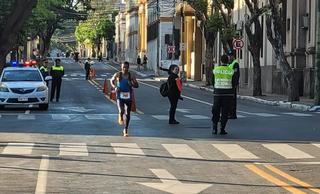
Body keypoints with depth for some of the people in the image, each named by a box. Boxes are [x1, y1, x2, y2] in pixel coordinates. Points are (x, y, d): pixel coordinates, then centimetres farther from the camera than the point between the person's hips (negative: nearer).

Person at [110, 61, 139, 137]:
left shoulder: (132, 76, -3)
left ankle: (126, 130, 28)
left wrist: (132, 84, -17)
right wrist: (114, 87, -6)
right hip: (120, 96, -2)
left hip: (128, 97, 2)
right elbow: (111, 80, 13)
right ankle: (121, 117, 13)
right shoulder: (117, 75, -4)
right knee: (121, 111, -25)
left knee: (127, 114, 8)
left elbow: (137, 85, 4)